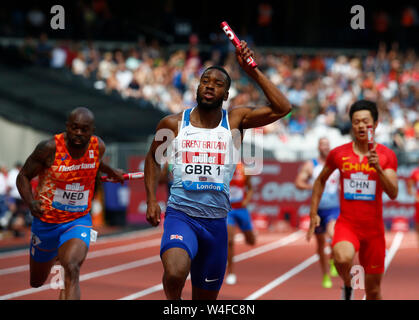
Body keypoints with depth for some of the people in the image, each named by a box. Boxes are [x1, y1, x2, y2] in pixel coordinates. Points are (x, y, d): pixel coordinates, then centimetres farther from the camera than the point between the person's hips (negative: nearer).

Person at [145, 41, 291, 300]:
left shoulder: (235, 121, 1)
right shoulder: (173, 123, 2)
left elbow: (283, 108, -11)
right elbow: (153, 158, 18)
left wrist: (252, 71, -12)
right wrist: (151, 200, 7)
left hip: (216, 221, 2)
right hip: (181, 214, -2)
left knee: (206, 296, 12)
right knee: (175, 273, -32)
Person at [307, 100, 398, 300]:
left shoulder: (387, 156, -1)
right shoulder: (338, 154, 1)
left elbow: (393, 194, -11)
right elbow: (320, 181, 17)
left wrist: (378, 169, -26)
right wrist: (313, 214, 12)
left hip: (374, 228, 1)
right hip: (346, 223, -1)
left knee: (373, 290, 7)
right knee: (343, 258, -34)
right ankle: (347, 286, -2)